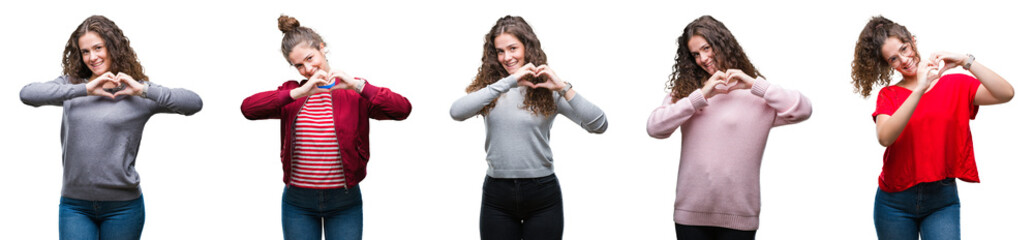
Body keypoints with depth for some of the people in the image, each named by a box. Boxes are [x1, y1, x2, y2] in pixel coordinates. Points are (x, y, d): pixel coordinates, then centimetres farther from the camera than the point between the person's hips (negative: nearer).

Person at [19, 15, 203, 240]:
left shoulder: (137, 93, 2)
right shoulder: (71, 85, 8)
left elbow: (194, 103, -8)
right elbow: (27, 94, -10)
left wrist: (143, 90, -13)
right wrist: (85, 89, -14)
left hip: (122, 206, -1)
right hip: (75, 206, 1)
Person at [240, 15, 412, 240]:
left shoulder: (355, 92, 0)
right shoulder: (291, 93, 5)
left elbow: (403, 109, -15)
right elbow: (248, 108, -13)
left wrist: (356, 85, -24)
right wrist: (299, 92, -23)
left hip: (344, 203, -2)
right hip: (298, 202, 2)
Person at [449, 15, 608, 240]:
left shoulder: (547, 90, 0)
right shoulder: (489, 86, 3)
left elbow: (599, 125, -8)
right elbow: (457, 112, -18)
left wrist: (564, 89, -17)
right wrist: (508, 82, -22)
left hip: (542, 194, -1)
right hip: (497, 195, 1)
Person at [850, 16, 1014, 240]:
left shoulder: (954, 85, 4)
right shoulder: (889, 95, 5)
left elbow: (1006, 94, -11)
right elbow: (885, 137, -17)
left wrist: (965, 61, -15)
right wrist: (920, 89, -23)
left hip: (942, 202, -1)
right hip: (895, 202, 1)